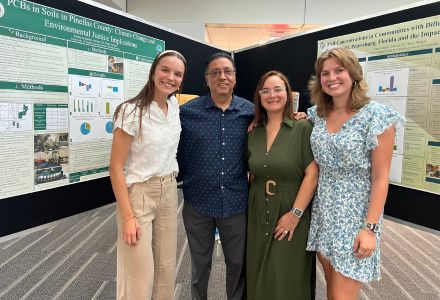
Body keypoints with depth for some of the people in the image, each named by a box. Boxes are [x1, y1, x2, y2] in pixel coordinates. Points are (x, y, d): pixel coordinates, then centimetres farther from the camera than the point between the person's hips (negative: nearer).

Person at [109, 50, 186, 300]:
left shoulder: (175, 106, 2)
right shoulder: (132, 111, -17)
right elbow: (116, 167, -15)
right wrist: (128, 217, -18)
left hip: (169, 193, 6)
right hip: (138, 194, -6)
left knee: (167, 267, 15)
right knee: (140, 275, 2)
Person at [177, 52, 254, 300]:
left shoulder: (250, 111, -1)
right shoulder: (187, 111, -5)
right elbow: (178, 153, 1)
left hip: (236, 203, 1)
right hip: (198, 203, 0)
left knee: (238, 264, 18)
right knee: (200, 265, 20)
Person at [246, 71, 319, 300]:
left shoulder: (303, 128, -9)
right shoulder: (253, 134, 6)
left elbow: (312, 174, -13)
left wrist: (295, 214, -16)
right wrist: (251, 203, 6)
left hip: (290, 214, -4)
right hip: (258, 214, 5)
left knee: (288, 279, 9)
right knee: (259, 278, 16)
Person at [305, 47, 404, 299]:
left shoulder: (377, 116, -12)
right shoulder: (318, 114, 3)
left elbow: (380, 178, -11)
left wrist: (370, 228, -15)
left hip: (356, 216, -5)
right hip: (323, 212, 5)